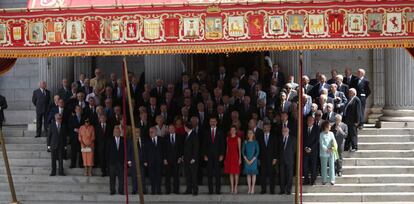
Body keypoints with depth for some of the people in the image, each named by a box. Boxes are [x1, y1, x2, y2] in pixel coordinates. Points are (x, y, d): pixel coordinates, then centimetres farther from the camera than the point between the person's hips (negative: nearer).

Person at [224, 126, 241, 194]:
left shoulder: (238, 138, 0)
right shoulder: (228, 138, 10)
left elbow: (239, 149, -3)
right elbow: (227, 148, 13)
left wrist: (240, 158, -9)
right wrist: (226, 157, 9)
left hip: (235, 156, -3)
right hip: (229, 156, 4)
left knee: (236, 172, -1)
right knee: (231, 173, 5)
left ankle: (235, 188, 3)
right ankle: (232, 188, 9)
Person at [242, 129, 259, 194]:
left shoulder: (255, 142, 0)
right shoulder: (245, 142, 5)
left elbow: (257, 152, -3)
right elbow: (242, 151, 3)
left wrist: (252, 160, -10)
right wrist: (246, 160, -7)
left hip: (253, 160, -2)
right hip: (247, 160, 2)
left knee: (253, 174, -1)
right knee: (248, 174, 3)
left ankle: (252, 189, 1)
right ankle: (249, 189, 5)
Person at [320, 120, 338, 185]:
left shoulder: (331, 133, 5)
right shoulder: (321, 134, -6)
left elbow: (334, 141, 1)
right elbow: (322, 144, -9)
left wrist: (334, 147, -18)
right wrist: (327, 149, -17)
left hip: (331, 153, 3)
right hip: (324, 153, -3)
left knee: (332, 166, 3)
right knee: (324, 167, 6)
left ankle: (332, 180, 8)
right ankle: (324, 180, 15)